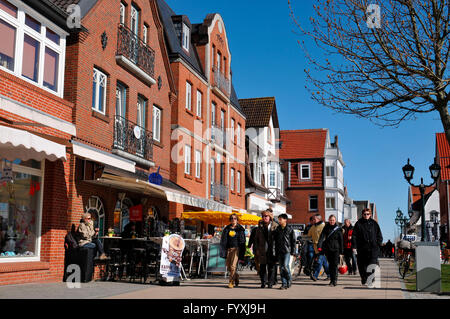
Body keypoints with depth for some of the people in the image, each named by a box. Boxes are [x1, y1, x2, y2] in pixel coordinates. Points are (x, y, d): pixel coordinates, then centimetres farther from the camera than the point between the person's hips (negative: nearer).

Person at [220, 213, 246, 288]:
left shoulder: (240, 229, 4)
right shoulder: (227, 229, 11)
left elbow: (242, 241, 3)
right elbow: (223, 240, 10)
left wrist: (241, 255, -3)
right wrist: (223, 252, 0)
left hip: (236, 248, -4)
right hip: (228, 249, 4)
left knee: (233, 266, -12)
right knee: (228, 266, 6)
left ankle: (231, 282, -7)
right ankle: (236, 276, 30)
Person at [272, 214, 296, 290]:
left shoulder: (289, 229, 0)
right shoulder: (277, 229, 11)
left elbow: (293, 241, 1)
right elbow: (275, 240, 15)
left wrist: (293, 251, -4)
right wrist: (276, 252, 9)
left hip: (287, 250, -4)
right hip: (279, 251, 4)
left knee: (285, 266, -15)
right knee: (281, 268, 3)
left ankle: (289, 280, 4)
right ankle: (284, 283, 8)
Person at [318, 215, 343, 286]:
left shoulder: (338, 229, 2)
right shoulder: (326, 228, 5)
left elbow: (341, 240, 4)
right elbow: (322, 237, -5)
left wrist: (341, 250, 1)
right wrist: (319, 246, -19)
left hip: (336, 249, -2)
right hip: (328, 249, 2)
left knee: (335, 264, -8)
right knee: (330, 264, 7)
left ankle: (335, 280, -7)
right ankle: (331, 279, 14)